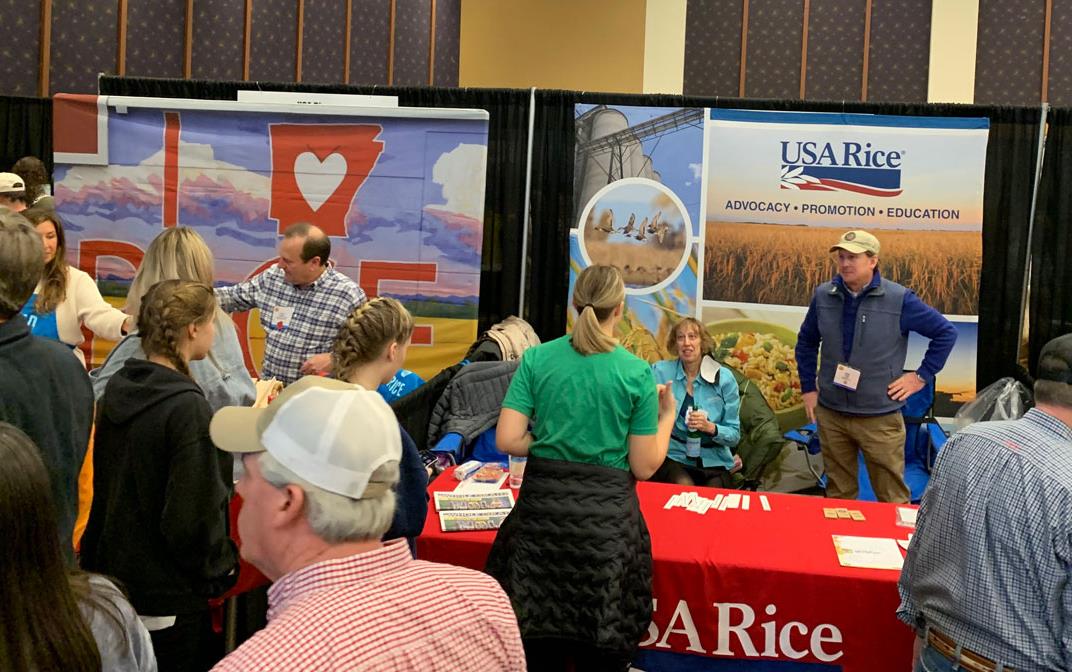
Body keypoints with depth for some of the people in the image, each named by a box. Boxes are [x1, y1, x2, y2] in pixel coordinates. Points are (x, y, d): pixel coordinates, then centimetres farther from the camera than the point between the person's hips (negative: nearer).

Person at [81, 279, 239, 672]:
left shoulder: (117, 390, 1)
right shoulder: (188, 409, -24)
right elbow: (193, 518, -23)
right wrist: (220, 569, -8)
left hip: (112, 576, 8)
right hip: (168, 598, -8)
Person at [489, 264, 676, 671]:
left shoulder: (537, 358, -2)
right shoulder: (637, 373, -7)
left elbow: (507, 440, -7)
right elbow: (644, 467, -4)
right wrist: (668, 416, 10)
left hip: (543, 505, 2)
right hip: (606, 515, -2)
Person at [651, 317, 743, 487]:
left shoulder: (724, 378, 0)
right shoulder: (660, 371, 0)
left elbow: (734, 435, 1)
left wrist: (710, 427, -17)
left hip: (714, 461, 0)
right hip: (673, 456, 0)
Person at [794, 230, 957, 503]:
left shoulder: (899, 299, -8)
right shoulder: (823, 295, 3)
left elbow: (946, 332, 2)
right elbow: (806, 342, 17)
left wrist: (922, 376, -1)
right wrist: (808, 388, 12)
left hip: (880, 418, -3)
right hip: (831, 414, 3)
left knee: (891, 497, 1)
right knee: (838, 494, 13)